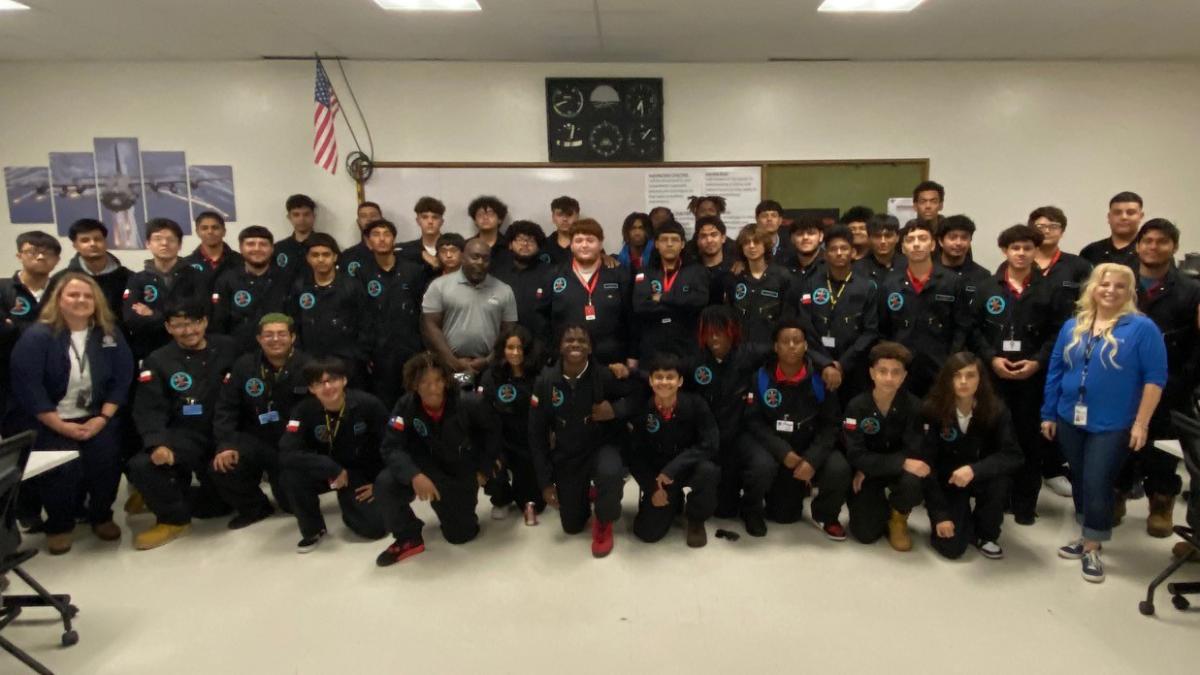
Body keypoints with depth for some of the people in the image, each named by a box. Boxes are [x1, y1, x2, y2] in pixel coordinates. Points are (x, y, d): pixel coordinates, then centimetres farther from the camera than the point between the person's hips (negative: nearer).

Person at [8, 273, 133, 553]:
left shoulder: (110, 334, 3)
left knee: (107, 457, -22)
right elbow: (27, 387, -13)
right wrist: (62, 427, -16)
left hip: (95, 418, 2)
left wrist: (103, 418, -10)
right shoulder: (37, 336, -8)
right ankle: (59, 525, 6)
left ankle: (101, 516, 6)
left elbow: (122, 378, 2)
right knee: (61, 466, -23)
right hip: (50, 422, -2)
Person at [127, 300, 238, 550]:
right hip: (185, 434, -1)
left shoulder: (228, 348, 1)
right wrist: (158, 443, -26)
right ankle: (174, 519, -3)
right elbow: (149, 409, -8)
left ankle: (179, 493, 36)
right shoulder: (158, 360, 0)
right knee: (141, 465, -29)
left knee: (220, 504, 2)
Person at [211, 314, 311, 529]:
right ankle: (255, 507, 7)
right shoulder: (244, 365, -1)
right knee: (220, 467, -25)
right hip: (255, 440, 2)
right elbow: (226, 408, 0)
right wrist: (225, 444, -14)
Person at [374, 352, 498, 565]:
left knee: (460, 534, 2)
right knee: (385, 483, -28)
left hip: (461, 475, 0)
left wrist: (484, 469, -4)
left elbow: (492, 432, -4)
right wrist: (414, 476, -40)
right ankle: (409, 539, -3)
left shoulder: (468, 403, -22)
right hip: (426, 469, 1)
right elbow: (392, 447, -22)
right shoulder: (406, 406, -19)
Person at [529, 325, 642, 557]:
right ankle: (586, 493, 45)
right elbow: (537, 434, -5)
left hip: (603, 446, -2)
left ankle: (603, 522, -3)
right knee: (572, 527, 9)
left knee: (610, 474, -38)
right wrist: (545, 481, -4)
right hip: (566, 455, 2)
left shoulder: (605, 375, -21)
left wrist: (616, 410, -27)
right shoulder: (545, 382, -13)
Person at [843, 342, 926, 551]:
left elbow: (914, 452, -19)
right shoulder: (856, 406, -18)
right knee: (865, 534, -11)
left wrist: (869, 468, -22)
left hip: (901, 469, 1)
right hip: (866, 473, 0)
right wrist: (902, 462, -34)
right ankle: (880, 507, 26)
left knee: (913, 482, -35)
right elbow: (856, 456, -23)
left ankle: (898, 517, 1)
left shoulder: (914, 406, -15)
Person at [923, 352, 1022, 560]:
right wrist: (940, 514, -20)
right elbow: (926, 464, -18)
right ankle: (962, 517, 21)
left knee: (999, 480, -33)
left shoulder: (996, 410, -16)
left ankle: (986, 533, -3)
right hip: (947, 480, -2)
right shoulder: (932, 410, -20)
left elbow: (1012, 455, -23)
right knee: (951, 547, -16)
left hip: (980, 477, 2)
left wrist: (974, 469, -40)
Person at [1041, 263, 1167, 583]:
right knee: (1080, 481, 14)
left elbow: (1155, 377, -9)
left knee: (1096, 484, -2)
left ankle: (1092, 549, 15)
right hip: (1070, 420, 4)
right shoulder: (1073, 326, 5)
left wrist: (1141, 424, -11)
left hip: (1113, 425, -4)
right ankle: (1086, 536, 31)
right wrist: (1048, 413, 8)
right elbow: (1055, 371, 9)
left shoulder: (1142, 327, -8)